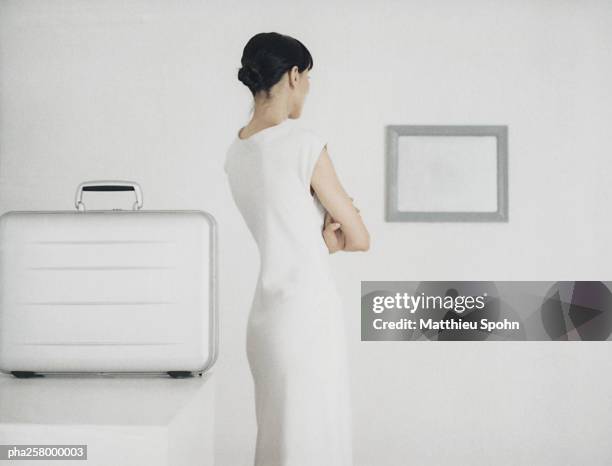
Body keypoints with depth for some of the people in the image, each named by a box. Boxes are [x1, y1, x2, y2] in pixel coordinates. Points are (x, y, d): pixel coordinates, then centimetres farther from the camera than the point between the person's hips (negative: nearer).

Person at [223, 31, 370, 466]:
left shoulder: (236, 153, 9)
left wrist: (322, 236, 1)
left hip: (266, 315, 8)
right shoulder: (304, 143, -13)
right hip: (309, 314, -8)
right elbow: (359, 238, -5)